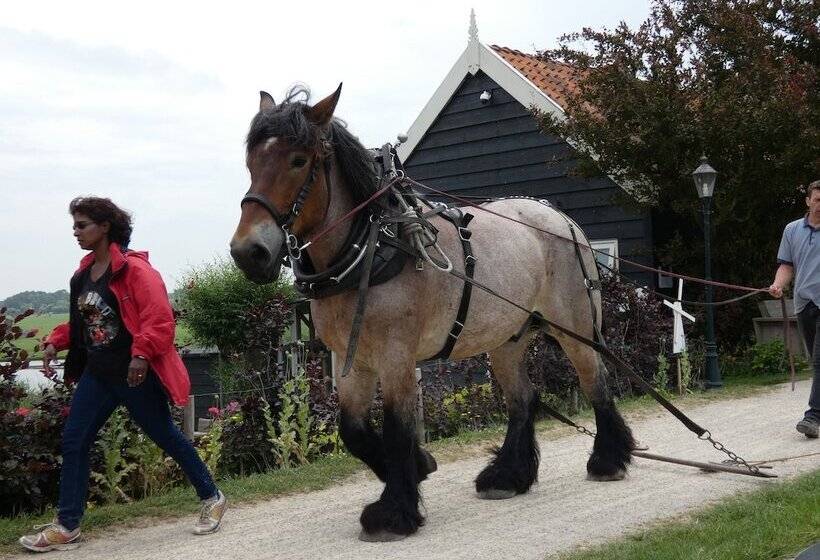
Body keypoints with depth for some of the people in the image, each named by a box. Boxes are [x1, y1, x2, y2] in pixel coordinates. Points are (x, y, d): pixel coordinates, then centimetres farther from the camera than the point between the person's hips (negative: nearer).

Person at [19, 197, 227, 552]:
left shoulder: (133, 268, -14)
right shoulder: (84, 273, 10)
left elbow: (159, 318, -22)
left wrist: (141, 353, -32)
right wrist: (55, 342, 6)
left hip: (134, 373, -8)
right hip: (97, 373, 8)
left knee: (165, 436, 5)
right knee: (73, 440, 3)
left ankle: (212, 498, 24)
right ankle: (67, 526, 11)